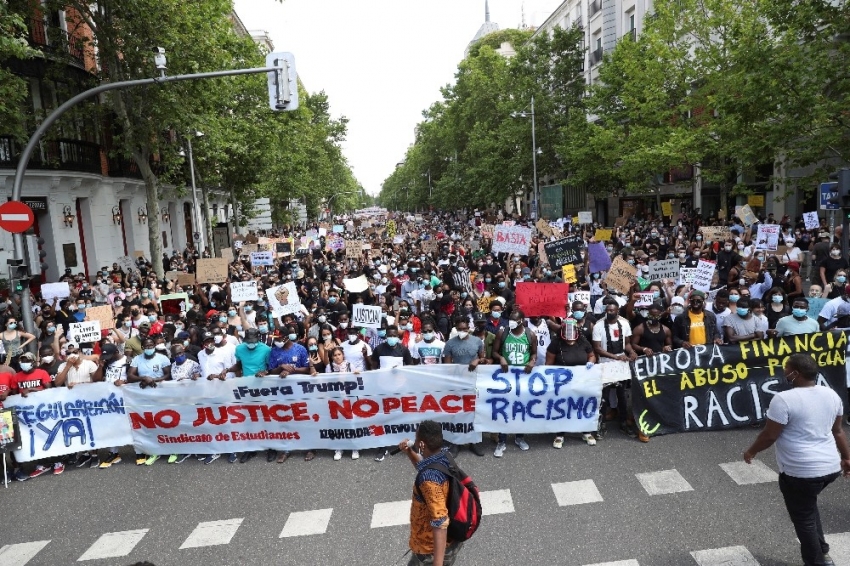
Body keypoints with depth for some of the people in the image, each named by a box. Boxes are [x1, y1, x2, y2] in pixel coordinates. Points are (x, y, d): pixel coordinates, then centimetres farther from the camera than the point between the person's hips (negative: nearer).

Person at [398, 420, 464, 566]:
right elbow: (424, 466, 18)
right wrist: (409, 452, 1)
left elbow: (440, 521, -34)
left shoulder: (429, 478, -33)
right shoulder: (445, 458, -6)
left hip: (432, 549, -8)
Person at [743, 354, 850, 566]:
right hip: (830, 466, 8)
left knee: (803, 519, 10)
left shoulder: (784, 399, -21)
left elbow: (769, 436, -16)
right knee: (808, 506, 29)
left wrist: (751, 452, 0)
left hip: (800, 472, -8)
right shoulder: (831, 395, 1)